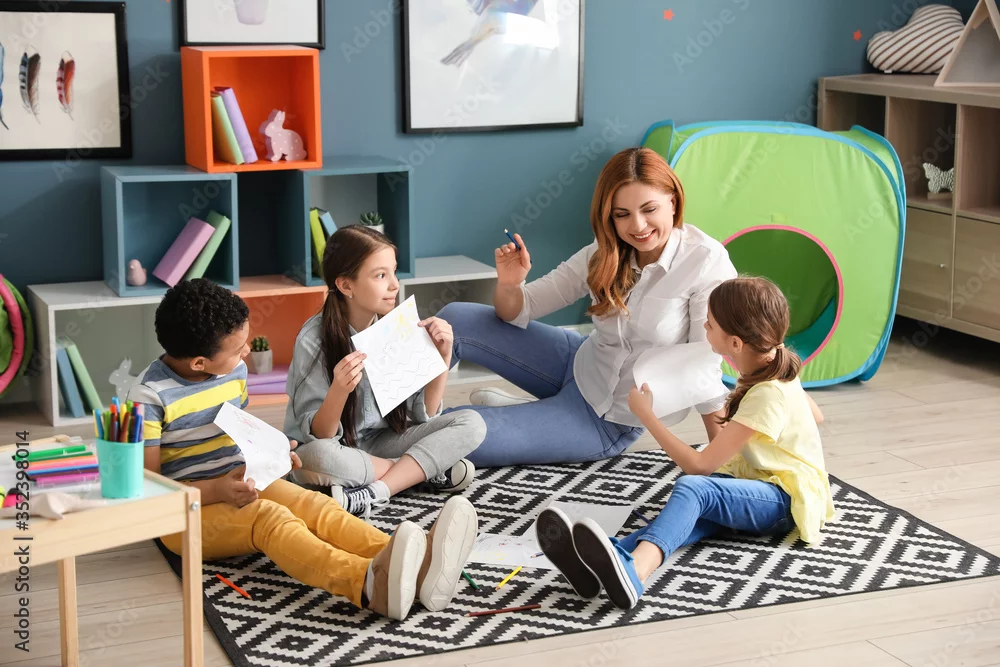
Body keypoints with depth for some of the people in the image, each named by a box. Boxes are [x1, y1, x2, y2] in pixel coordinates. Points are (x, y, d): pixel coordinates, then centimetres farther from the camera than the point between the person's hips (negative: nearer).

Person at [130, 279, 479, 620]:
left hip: (239, 486, 6)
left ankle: (415, 569, -52)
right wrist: (217, 490, -27)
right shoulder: (150, 395, -14)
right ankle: (369, 584, -65)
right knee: (270, 517, -35)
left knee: (315, 505, -24)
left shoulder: (234, 371, 8)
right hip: (188, 511, -6)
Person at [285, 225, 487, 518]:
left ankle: (374, 492, -25)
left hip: (382, 442, 5)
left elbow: (424, 415, 0)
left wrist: (443, 357, -14)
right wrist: (339, 391, -37)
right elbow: (317, 436, -17)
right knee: (315, 457, -39)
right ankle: (423, 471, -16)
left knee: (471, 424, -13)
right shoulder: (315, 340, -17)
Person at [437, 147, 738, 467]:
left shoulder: (707, 262, -22)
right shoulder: (606, 254, -5)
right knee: (456, 319, -10)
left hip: (611, 419, -5)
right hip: (581, 365, 5)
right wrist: (509, 285, -27)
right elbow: (518, 311, -4)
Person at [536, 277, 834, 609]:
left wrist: (646, 415, -14)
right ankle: (603, 564, -60)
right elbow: (816, 415, 26)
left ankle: (632, 571, -71)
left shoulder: (767, 395, -22)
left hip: (791, 502, -9)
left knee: (693, 488, -37)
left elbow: (699, 465, -21)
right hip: (758, 485, 9)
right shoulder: (776, 367, 5)